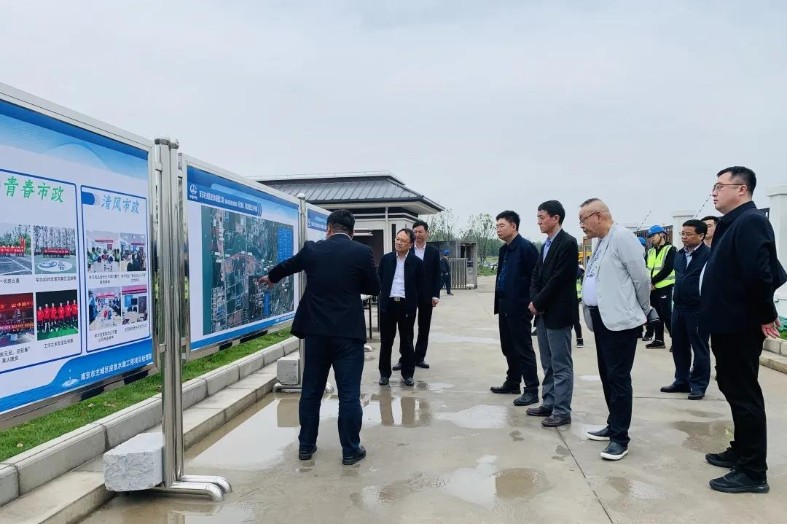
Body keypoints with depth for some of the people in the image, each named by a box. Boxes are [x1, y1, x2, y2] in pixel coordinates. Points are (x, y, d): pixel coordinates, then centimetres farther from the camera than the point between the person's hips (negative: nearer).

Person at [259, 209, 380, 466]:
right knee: (349, 393, 4)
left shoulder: (311, 249, 3)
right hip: (348, 332, -3)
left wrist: (270, 277, 44)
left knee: (311, 390, 14)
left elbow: (287, 265, 23)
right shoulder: (362, 252, -6)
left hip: (316, 331, 3)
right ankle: (350, 450, 12)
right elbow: (374, 288, 5)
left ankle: (306, 445, 25)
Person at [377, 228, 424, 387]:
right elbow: (379, 280, 10)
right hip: (388, 304, 2)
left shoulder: (417, 262, -2)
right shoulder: (386, 259, 3)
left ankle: (408, 374, 18)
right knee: (386, 341, 8)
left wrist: (413, 304, 0)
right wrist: (383, 297, 6)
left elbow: (420, 286, 3)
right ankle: (384, 373, 18)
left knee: (406, 341, 8)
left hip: (407, 306, -2)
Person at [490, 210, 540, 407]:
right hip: (505, 306, 9)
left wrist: (531, 303, -16)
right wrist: (499, 302, 14)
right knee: (508, 348, 16)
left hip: (518, 307, -9)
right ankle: (512, 383, 29)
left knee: (524, 349, -2)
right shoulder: (504, 249, 14)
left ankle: (531, 390, 5)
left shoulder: (526, 247, -13)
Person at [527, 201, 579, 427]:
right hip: (543, 312, 9)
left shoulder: (568, 243, -12)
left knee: (561, 365, -2)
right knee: (548, 364, 15)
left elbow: (559, 279, -19)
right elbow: (536, 275, 15)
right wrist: (534, 300, -2)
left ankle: (562, 411, 4)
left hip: (558, 313, -9)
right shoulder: (546, 245, 15)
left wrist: (538, 303, -12)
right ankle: (549, 404, 24)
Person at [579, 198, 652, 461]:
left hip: (620, 320, -9)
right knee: (607, 376, 15)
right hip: (601, 318, 10)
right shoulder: (601, 242, 15)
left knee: (618, 378, -4)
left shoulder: (622, 237, -14)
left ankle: (620, 438, 4)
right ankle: (614, 426, 27)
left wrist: (643, 310, -1)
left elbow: (642, 278, -13)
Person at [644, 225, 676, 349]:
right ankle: (659, 339, 19)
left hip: (664, 287, -6)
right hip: (652, 287, 6)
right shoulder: (650, 252, 15)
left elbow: (668, 269, -15)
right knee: (657, 314, 11)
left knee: (667, 315, -8)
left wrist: (653, 282, -16)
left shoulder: (670, 249, -5)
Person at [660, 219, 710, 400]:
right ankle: (682, 381, 26)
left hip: (698, 309, -7)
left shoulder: (709, 255, -11)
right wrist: (676, 300, 16)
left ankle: (698, 385, 14)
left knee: (699, 348, 5)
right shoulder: (679, 254, 11)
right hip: (678, 307, 7)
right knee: (679, 347, 13)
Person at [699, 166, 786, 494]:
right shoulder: (733, 223, 13)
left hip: (740, 325, -10)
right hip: (729, 323, 10)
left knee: (744, 393, -2)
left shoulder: (750, 221, -17)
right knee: (734, 389, 18)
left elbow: (759, 273, -26)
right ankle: (741, 452, 32)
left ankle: (753, 472, 7)